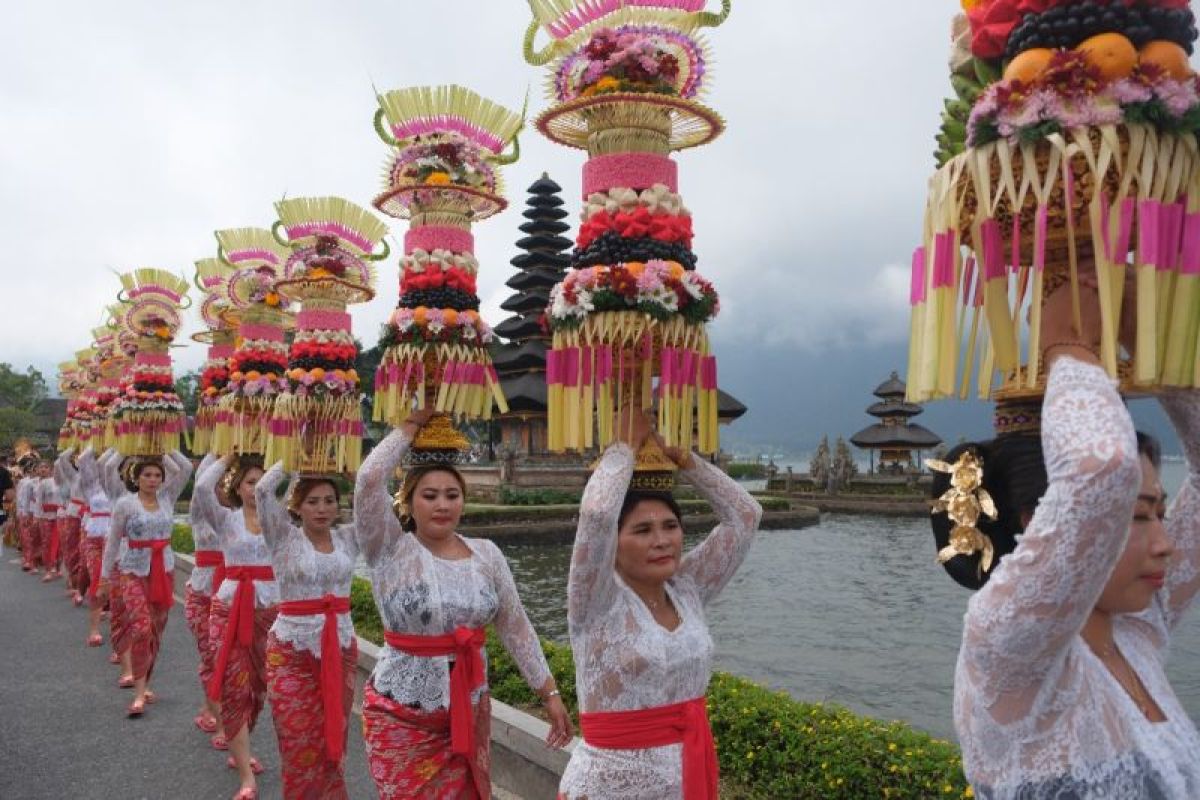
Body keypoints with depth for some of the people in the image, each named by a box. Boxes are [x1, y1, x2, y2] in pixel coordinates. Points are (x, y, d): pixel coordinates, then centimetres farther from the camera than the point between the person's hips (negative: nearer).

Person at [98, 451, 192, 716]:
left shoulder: (167, 498, 4)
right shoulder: (125, 504, -5)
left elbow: (186, 468, -4)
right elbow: (113, 542, 1)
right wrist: (104, 577, 3)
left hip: (164, 571, 4)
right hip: (134, 573, -4)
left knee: (156, 631, 10)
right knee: (141, 629, -16)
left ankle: (145, 684, 24)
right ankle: (139, 694, -10)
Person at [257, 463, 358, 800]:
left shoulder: (349, 538, 5)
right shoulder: (284, 537, -4)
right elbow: (263, 489, -17)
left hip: (341, 649, 3)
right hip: (293, 652, -3)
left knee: (332, 742, 13)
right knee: (300, 744, 3)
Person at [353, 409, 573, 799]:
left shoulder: (486, 554, 1)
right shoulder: (390, 551, -10)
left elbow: (516, 627, 4)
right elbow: (369, 478, -24)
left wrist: (549, 693, 2)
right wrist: (412, 425, -13)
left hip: (469, 712, 4)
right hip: (400, 718, -3)